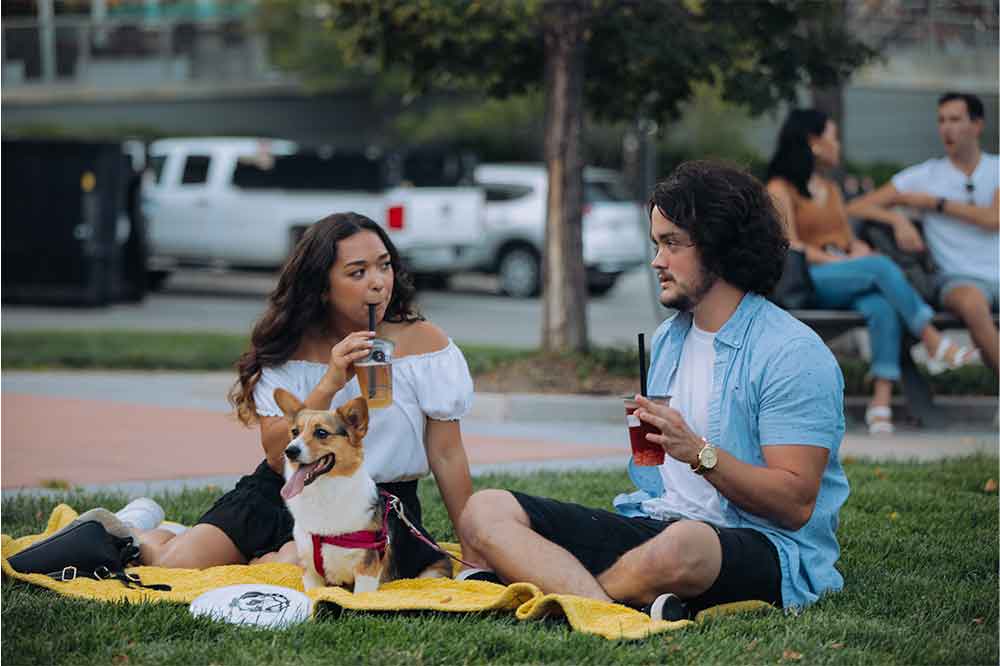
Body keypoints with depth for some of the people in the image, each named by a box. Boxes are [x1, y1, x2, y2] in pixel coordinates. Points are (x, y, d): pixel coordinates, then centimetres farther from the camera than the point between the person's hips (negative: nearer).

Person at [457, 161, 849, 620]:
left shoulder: (794, 353, -6)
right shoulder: (667, 339, 19)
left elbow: (796, 505, -14)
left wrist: (698, 453, -22)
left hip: (767, 550, -8)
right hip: (653, 524, 8)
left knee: (681, 546, -46)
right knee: (485, 511, -12)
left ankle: (547, 583, -23)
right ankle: (619, 611, -38)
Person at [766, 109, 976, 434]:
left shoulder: (831, 189, 29)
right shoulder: (781, 189, 5)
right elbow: (790, 245, -7)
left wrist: (859, 249, -2)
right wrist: (836, 260, -16)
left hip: (848, 280, 6)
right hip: (810, 280, -6)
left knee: (883, 307, -31)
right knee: (881, 266, -32)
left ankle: (881, 403, -41)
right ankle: (934, 342, -31)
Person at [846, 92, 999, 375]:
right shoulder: (924, 176, 9)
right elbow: (855, 208, 6)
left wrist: (936, 203, -4)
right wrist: (898, 218, -12)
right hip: (960, 278, -2)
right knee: (972, 302, -37)